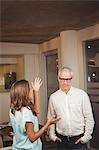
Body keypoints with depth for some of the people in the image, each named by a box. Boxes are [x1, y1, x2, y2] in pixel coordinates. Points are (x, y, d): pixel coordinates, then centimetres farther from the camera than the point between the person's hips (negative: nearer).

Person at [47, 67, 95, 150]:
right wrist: (52, 135, 6)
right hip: (61, 140, 2)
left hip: (79, 140, -2)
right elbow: (50, 118, 10)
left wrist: (86, 136, -3)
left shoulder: (82, 94, -7)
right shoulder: (53, 97, 0)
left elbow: (89, 118, -3)